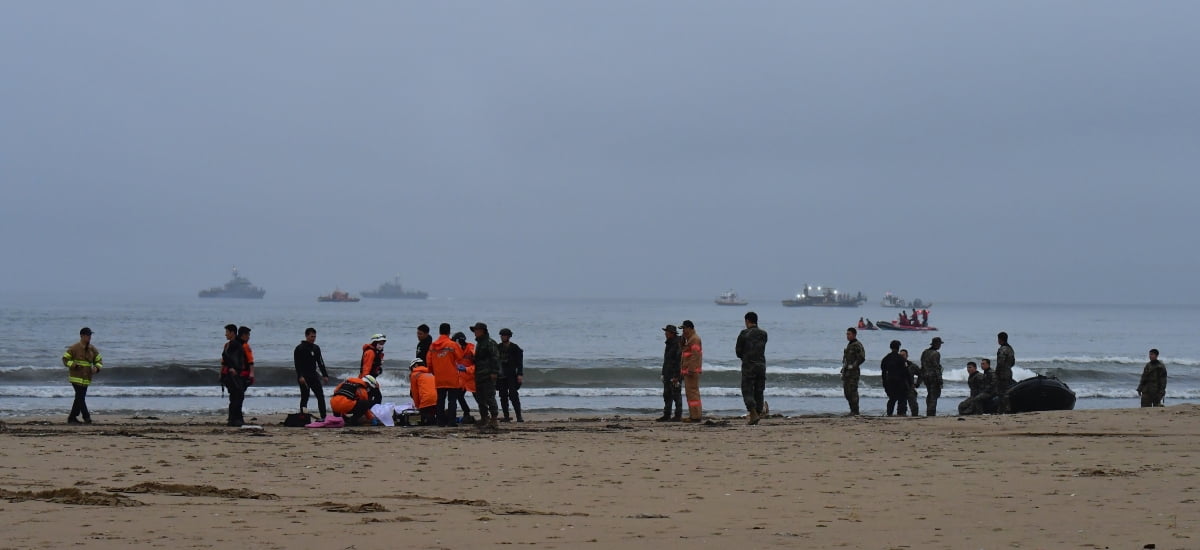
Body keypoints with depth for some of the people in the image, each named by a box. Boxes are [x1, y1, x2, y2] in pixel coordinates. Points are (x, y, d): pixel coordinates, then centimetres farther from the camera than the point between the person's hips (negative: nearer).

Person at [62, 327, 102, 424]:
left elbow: (99, 360, 14)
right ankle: (87, 417, -13)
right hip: (76, 377, -6)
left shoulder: (92, 349, 7)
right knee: (80, 397, -13)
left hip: (86, 379, 6)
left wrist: (96, 367, -7)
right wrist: (74, 365, -22)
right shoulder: (74, 348, -8)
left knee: (79, 398, 11)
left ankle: (72, 418, 21)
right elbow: (65, 359, -5)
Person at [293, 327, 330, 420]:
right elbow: (297, 364, -12)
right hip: (304, 377, -6)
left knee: (320, 396, -1)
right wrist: (300, 376, -22)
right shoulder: (299, 349, -6)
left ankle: (323, 417, -1)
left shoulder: (316, 348, 13)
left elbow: (320, 363, 16)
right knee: (305, 398, -5)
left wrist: (325, 375, 9)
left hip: (314, 376, 6)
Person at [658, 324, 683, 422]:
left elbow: (679, 360, -19)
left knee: (676, 395, -5)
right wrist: (663, 373, 20)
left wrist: (676, 376, -22)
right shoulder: (669, 343, 15)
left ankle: (678, 416, -1)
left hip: (675, 373, -10)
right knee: (667, 395, 11)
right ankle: (666, 415, 15)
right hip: (668, 374, 10)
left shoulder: (678, 343, -15)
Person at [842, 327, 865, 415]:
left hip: (853, 372, -9)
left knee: (853, 391, -9)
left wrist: (853, 366, -20)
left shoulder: (857, 345, -11)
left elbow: (861, 358, -20)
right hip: (846, 372, 9)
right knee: (846, 392, 10)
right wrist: (843, 370, 19)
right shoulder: (849, 344, 18)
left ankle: (855, 411, -5)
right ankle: (852, 409, 18)